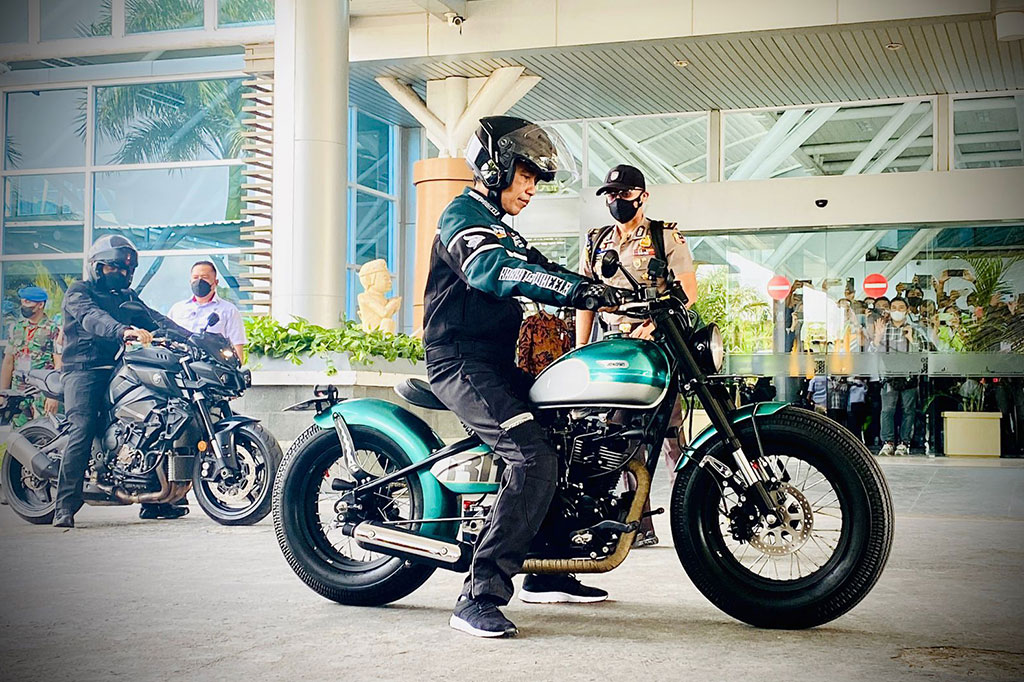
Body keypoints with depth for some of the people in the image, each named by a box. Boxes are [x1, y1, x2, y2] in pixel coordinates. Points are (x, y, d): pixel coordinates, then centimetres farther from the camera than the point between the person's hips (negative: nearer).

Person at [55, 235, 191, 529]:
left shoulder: (127, 297, 24)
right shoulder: (78, 292, 2)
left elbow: (154, 319, 9)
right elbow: (92, 318, -19)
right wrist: (123, 331, -40)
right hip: (83, 370, -6)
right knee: (82, 429, -21)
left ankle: (152, 501, 7)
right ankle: (65, 508, -20)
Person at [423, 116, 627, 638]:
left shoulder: (502, 232, 25)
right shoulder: (463, 214, -8)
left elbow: (542, 273, 17)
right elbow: (489, 271, -29)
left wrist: (619, 296, 1)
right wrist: (579, 289, -37)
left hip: (496, 363, 10)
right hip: (460, 360, -10)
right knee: (534, 457, -25)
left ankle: (546, 572, 19)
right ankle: (479, 597, -25)